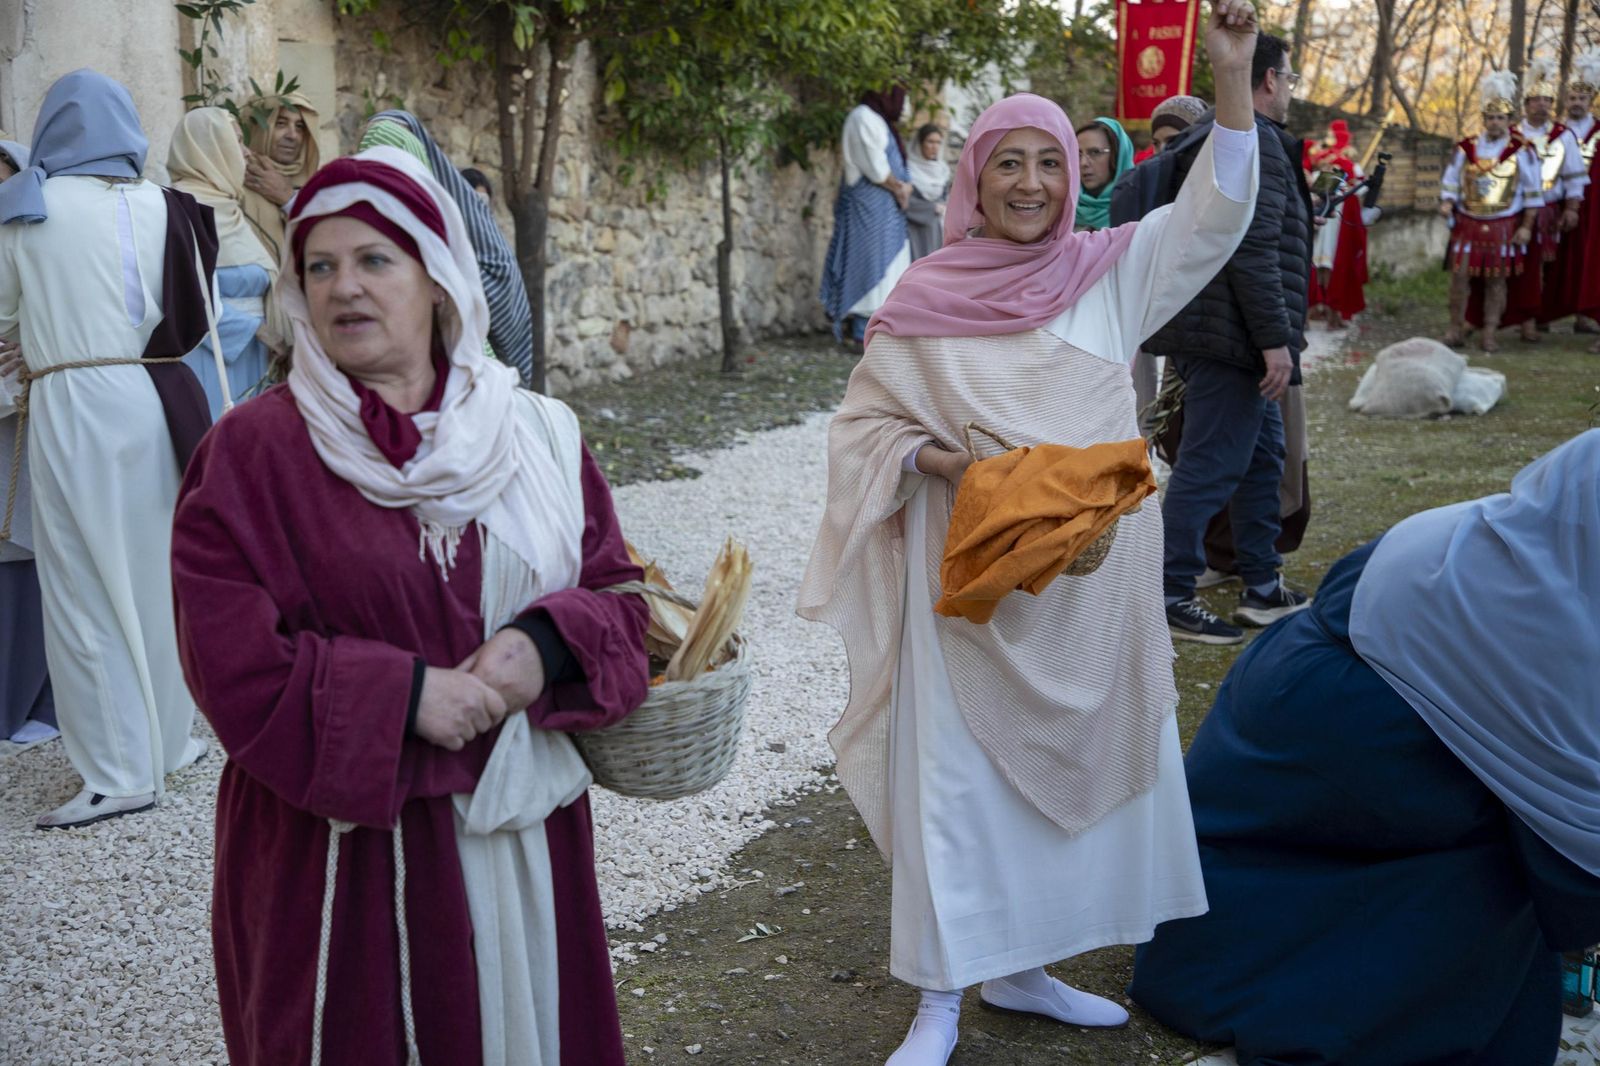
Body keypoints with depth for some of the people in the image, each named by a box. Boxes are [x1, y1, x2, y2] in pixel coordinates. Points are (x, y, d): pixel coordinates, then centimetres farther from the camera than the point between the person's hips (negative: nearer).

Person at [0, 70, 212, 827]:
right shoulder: (162, 206, 3)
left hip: (68, 406, -3)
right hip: (152, 399, 3)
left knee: (87, 587, 2)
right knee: (156, 572, 14)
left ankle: (122, 772, 1)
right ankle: (167, 741, 25)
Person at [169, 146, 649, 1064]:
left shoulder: (535, 432, 5)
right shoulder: (252, 453, -6)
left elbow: (617, 593, 5)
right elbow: (232, 658, -11)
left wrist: (544, 645, -15)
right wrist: (403, 696, -19)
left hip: (527, 838, 3)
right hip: (343, 857, -3)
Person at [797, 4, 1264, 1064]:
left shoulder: (1110, 272, 4)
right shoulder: (926, 299, -2)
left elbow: (1214, 213, -4)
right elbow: (863, 424, 3)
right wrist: (947, 463, -14)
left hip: (1091, 574, 3)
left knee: (1070, 764, 11)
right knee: (957, 774, 1)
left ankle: (1021, 965, 30)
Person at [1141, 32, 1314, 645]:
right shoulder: (1255, 142, -13)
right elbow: (1254, 249, -22)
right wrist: (1276, 339, -22)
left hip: (1214, 336, 11)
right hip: (1232, 338, -11)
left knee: (1263, 457, 17)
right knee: (1211, 467, -6)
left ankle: (1263, 588, 26)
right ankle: (1168, 596, -1)